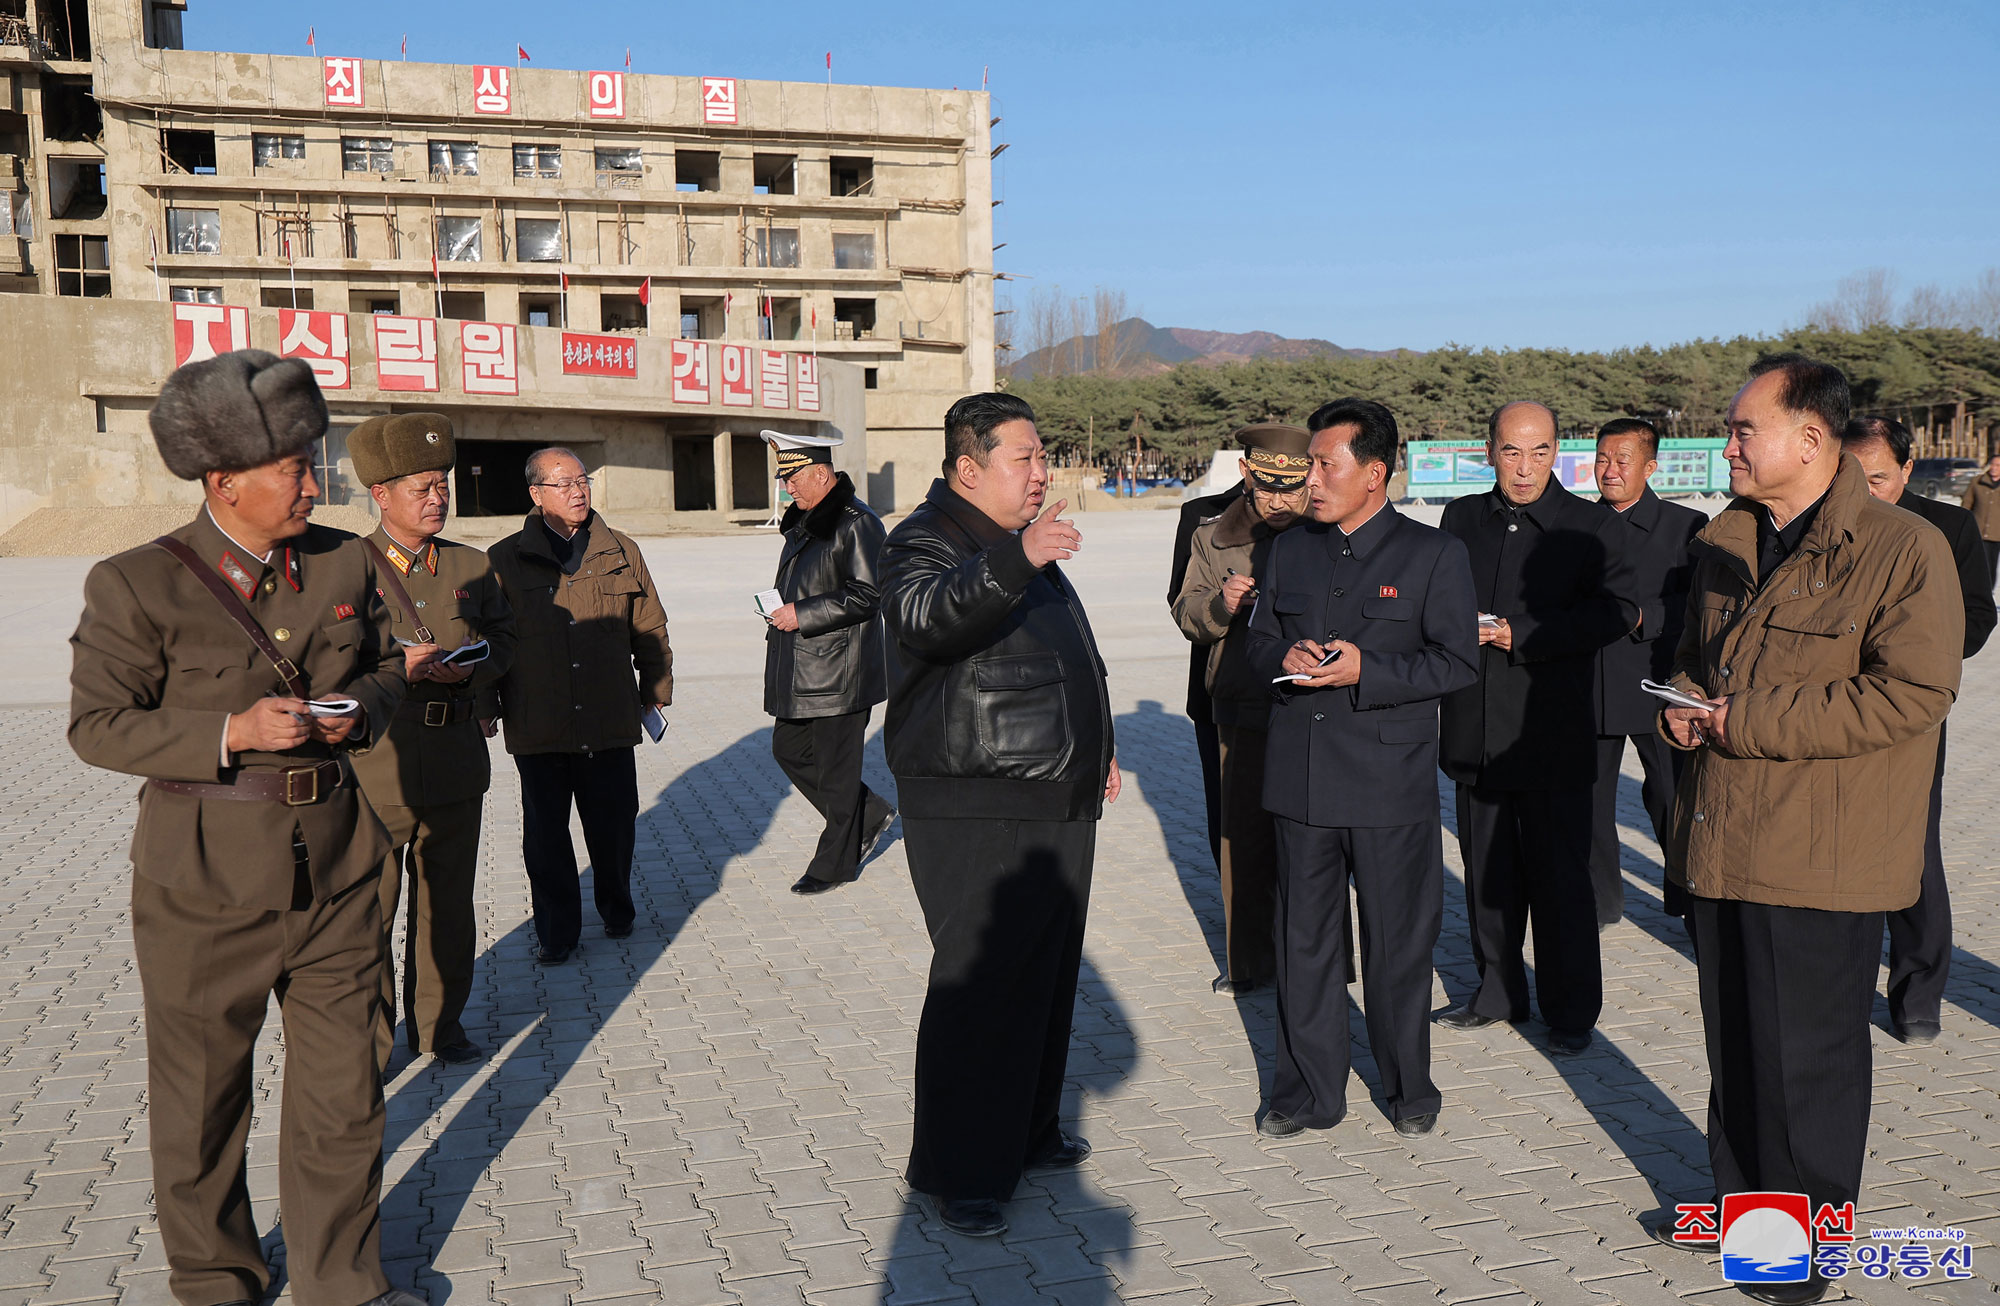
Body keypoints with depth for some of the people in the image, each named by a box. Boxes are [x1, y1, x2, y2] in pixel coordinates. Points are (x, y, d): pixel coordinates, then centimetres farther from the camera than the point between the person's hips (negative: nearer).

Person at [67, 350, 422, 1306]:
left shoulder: (345, 564, 3)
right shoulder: (138, 585, -10)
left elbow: (385, 671, 15)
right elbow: (97, 725, -7)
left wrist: (359, 709, -8)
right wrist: (230, 733, -21)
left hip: (333, 862, 4)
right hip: (206, 877, -3)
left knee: (341, 1083, 9)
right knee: (202, 1092, 13)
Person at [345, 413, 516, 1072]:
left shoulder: (472, 566, 10)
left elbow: (503, 638, 16)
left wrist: (470, 670, -5)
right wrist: (390, 668, -19)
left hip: (455, 765, 4)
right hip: (372, 770, -4)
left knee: (447, 903, 14)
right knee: (367, 910, 3)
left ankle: (440, 1022, 29)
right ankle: (367, 1038, 18)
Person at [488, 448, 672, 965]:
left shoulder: (620, 553, 9)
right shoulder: (505, 560, 3)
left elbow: (650, 628, 14)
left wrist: (656, 691, 13)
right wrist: (486, 704, 6)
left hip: (610, 724, 1)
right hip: (538, 726, -1)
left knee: (614, 825, 9)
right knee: (545, 834, 5)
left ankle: (617, 908, 33)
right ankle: (556, 930, 20)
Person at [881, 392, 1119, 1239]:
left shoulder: (1028, 544, 19)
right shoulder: (927, 540, -11)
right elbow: (925, 616, -36)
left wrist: (1095, 751, 30)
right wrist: (1015, 560, -50)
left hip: (1057, 805, 9)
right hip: (976, 815, -9)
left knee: (1048, 973, 16)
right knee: (982, 986, -8)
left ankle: (1027, 1131, 31)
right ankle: (957, 1172, 4)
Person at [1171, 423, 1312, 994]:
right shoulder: (1214, 537, 8)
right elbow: (1187, 615, 9)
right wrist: (1220, 604, -12)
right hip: (1244, 709, 2)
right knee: (1243, 838, 8)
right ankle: (1248, 959, 22)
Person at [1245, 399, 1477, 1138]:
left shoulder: (1434, 555, -1)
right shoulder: (1289, 551, 13)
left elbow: (1457, 662, -5)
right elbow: (1257, 644, 17)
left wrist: (1365, 671, -18)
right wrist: (1285, 658, -7)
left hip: (1391, 785, -4)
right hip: (1301, 780, 4)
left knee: (1398, 944, 7)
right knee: (1303, 939, 10)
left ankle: (1409, 1089, 26)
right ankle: (1308, 1092, 23)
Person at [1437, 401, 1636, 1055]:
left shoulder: (1589, 528, -4)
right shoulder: (1461, 518, 9)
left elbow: (1615, 610, -15)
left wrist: (1522, 638, -20)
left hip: (1553, 735, -4)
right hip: (1475, 731, 4)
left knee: (1560, 876, 2)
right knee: (1487, 870, 14)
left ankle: (1570, 1011, 15)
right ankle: (1497, 989, 29)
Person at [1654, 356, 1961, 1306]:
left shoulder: (1904, 551, -13)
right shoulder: (1726, 540, 11)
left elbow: (1910, 692, -20)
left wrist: (1751, 722, -20)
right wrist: (1685, 702, -1)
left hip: (1821, 857, -7)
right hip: (1720, 837, 7)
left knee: (1805, 1058, 4)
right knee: (1732, 1039, 19)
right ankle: (1740, 1200, 37)